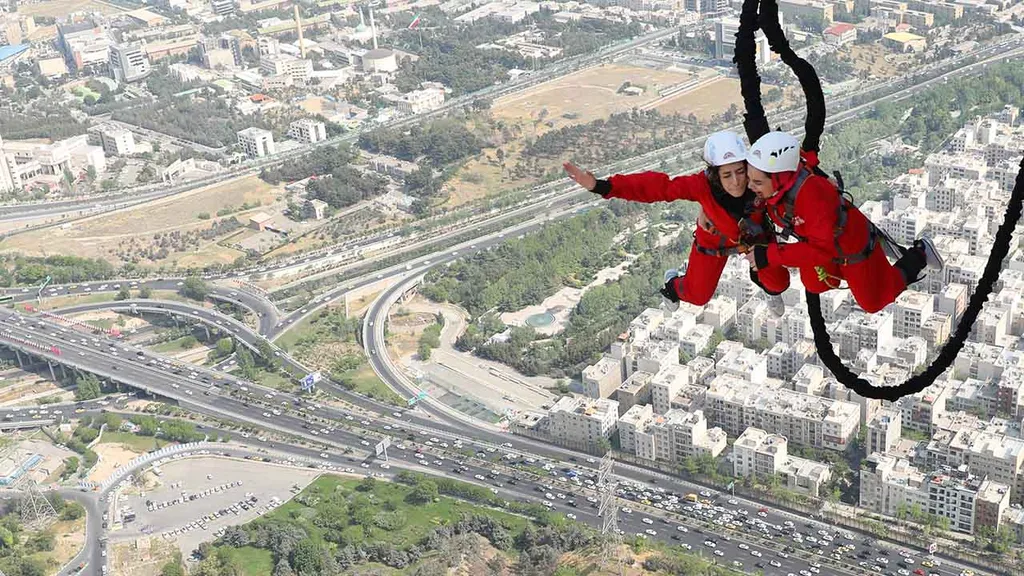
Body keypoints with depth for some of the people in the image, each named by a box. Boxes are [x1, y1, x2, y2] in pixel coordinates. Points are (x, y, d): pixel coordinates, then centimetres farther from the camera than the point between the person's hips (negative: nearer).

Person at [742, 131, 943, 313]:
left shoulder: (811, 192, -45)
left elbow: (823, 247, -42)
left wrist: (771, 255, -44)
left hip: (854, 245, -6)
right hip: (824, 239, 6)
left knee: (873, 302, 18)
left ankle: (918, 255, 34)